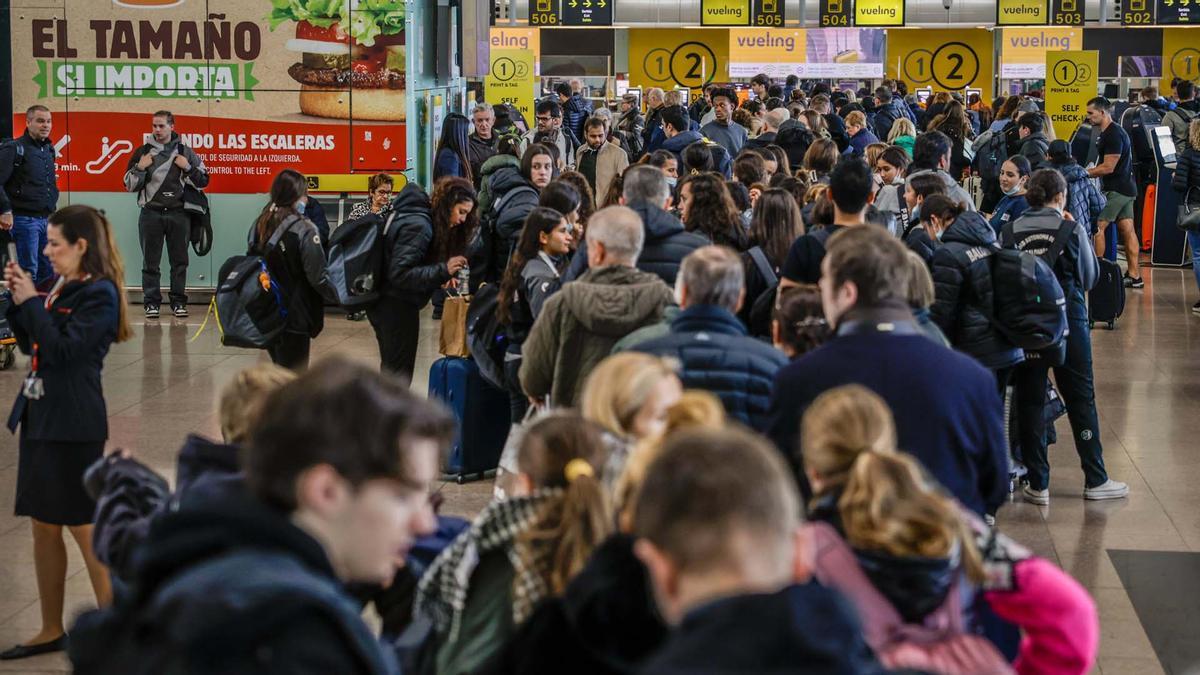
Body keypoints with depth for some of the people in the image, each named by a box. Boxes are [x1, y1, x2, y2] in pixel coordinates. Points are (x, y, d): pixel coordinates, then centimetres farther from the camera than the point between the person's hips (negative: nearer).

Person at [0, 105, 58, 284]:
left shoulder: (49, 149, 14)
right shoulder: (14, 148, -9)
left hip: (47, 218, 7)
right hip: (25, 220, -7)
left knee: (47, 269, 8)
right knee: (28, 271, -6)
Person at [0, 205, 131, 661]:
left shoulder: (99, 294, -13)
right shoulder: (61, 287, 10)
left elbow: (63, 350, -21)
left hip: (74, 424, -8)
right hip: (41, 416, 9)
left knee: (83, 527, -4)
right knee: (44, 527, 13)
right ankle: (52, 631, 23)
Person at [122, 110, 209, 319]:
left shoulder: (185, 153, 7)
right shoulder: (143, 152, 6)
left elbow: (202, 181, 9)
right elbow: (130, 186, 7)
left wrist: (188, 168, -6)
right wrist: (140, 168, -8)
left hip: (178, 214, 0)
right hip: (151, 214, 0)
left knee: (179, 261, 3)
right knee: (150, 262, 1)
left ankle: (178, 302, 11)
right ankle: (151, 302, 7)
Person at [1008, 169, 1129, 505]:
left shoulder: (1012, 231, -4)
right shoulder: (1072, 230, -8)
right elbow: (1089, 277, 2)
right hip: (1067, 320, -1)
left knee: (1029, 401, 8)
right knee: (1081, 399, 10)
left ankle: (1038, 484, 9)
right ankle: (1095, 480, 15)